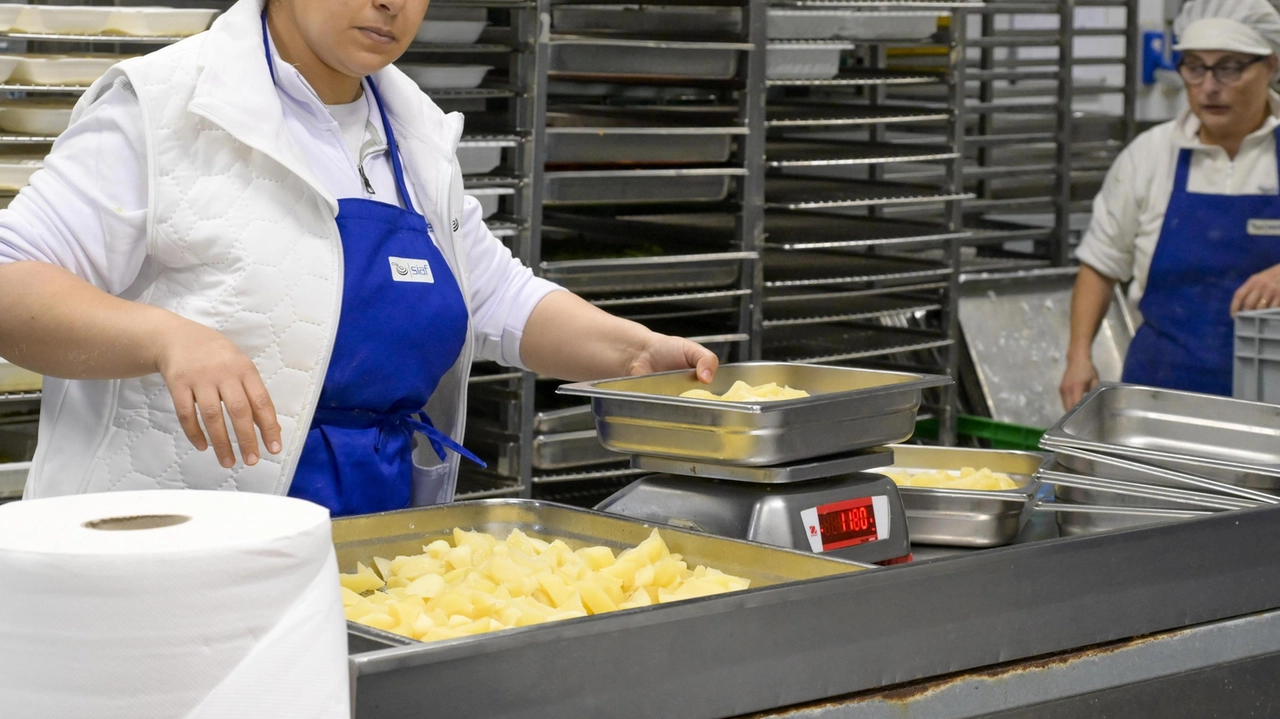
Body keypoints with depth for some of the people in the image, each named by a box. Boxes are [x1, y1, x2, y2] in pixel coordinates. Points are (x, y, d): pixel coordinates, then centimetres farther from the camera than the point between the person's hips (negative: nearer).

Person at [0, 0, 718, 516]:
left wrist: (632, 348, 1)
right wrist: (168, 337, -32)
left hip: (380, 545, 6)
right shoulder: (166, 106, -8)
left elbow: (499, 301, 19)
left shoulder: (417, 137, 14)